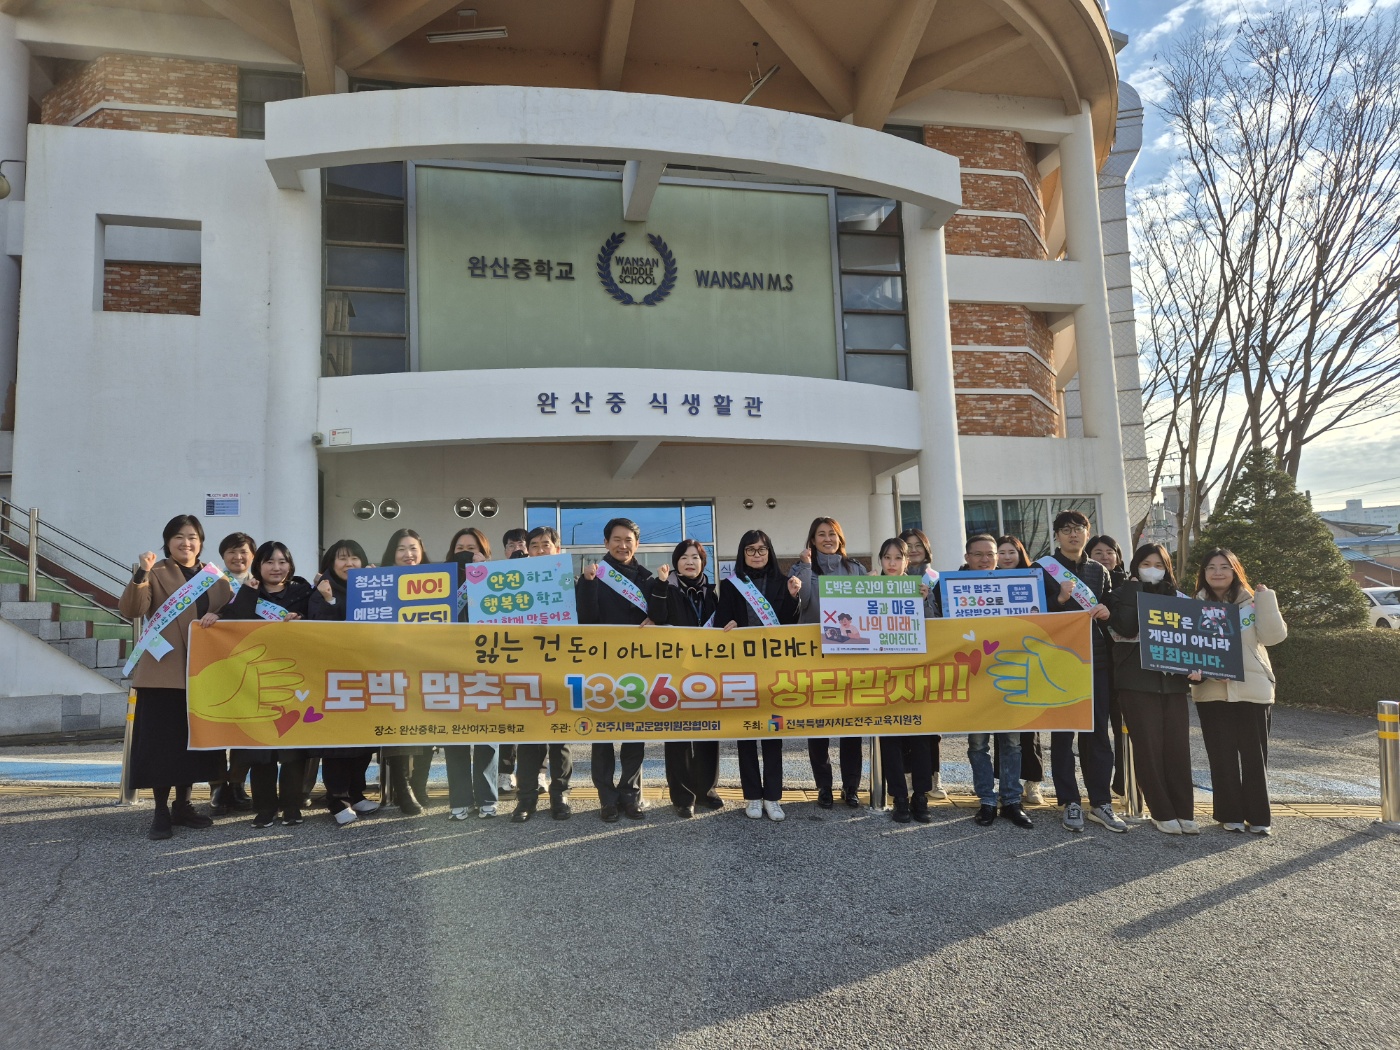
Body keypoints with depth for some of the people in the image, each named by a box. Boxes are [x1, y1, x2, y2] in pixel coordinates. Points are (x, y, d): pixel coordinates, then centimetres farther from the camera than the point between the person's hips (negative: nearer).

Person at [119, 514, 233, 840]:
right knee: (163, 741, -2)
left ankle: (183, 806, 21)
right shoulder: (156, 574, -1)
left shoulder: (214, 577, 13)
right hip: (164, 670, -4)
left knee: (194, 740, 10)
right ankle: (161, 813, 6)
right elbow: (130, 611, -15)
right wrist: (140, 574, -28)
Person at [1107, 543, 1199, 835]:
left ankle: (1184, 812, 8)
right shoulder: (1124, 595, 3)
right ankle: (1162, 813, 6)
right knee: (1149, 747, -2)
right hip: (1138, 681, -3)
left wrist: (1196, 666, -7)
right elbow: (1127, 627, -16)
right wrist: (1134, 588, -8)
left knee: (1178, 746, 1)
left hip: (1173, 681, 3)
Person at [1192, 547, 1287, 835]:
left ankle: (1259, 816, 11)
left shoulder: (1252, 602, 6)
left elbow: (1273, 636, -7)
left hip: (1251, 689, 0)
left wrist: (1266, 598, -11)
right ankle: (1230, 814, 12)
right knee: (1222, 755, 3)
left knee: (1254, 754, 3)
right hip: (1212, 691, 1)